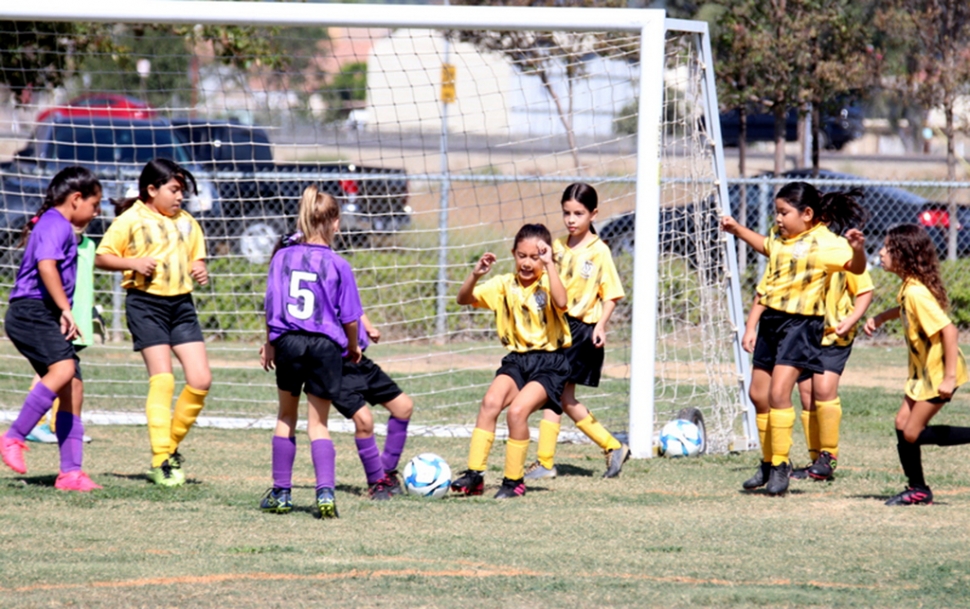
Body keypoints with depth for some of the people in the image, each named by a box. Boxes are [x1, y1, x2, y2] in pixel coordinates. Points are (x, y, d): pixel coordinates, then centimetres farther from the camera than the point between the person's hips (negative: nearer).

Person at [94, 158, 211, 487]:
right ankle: (161, 461, -7)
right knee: (162, 379, -12)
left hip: (181, 304, 6)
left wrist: (201, 272, 2)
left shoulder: (187, 223, 14)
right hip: (146, 302, -6)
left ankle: (172, 445, 16)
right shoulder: (131, 221, -3)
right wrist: (133, 263, -18)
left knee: (201, 379, -3)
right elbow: (102, 257, -1)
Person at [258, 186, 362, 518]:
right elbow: (350, 316, -1)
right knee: (318, 423, 5)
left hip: (288, 341, 2)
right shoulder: (338, 265, -5)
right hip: (325, 346, -1)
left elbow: (271, 307, 5)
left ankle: (281, 493, 19)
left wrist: (269, 343, 18)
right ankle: (325, 492, -11)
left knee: (286, 416, 17)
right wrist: (353, 347, 16)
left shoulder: (283, 257, 1)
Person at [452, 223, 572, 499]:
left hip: (549, 364, -4)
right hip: (516, 360, 4)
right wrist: (476, 274, -16)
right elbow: (464, 299, 1)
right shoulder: (505, 285, 7)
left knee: (518, 410, -24)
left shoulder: (549, 283, -5)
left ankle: (514, 481, -7)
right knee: (490, 402, -22)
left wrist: (548, 264, -28)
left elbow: (561, 303, -29)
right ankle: (474, 475, -20)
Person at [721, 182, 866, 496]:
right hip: (771, 319, 9)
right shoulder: (780, 238, 10)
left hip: (801, 323, -9)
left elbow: (855, 267, -26)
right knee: (758, 393, 13)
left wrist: (857, 249, -45)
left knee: (778, 392, -18)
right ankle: (768, 462, 29)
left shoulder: (824, 243, -14)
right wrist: (737, 230, 41)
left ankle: (780, 465, -8)